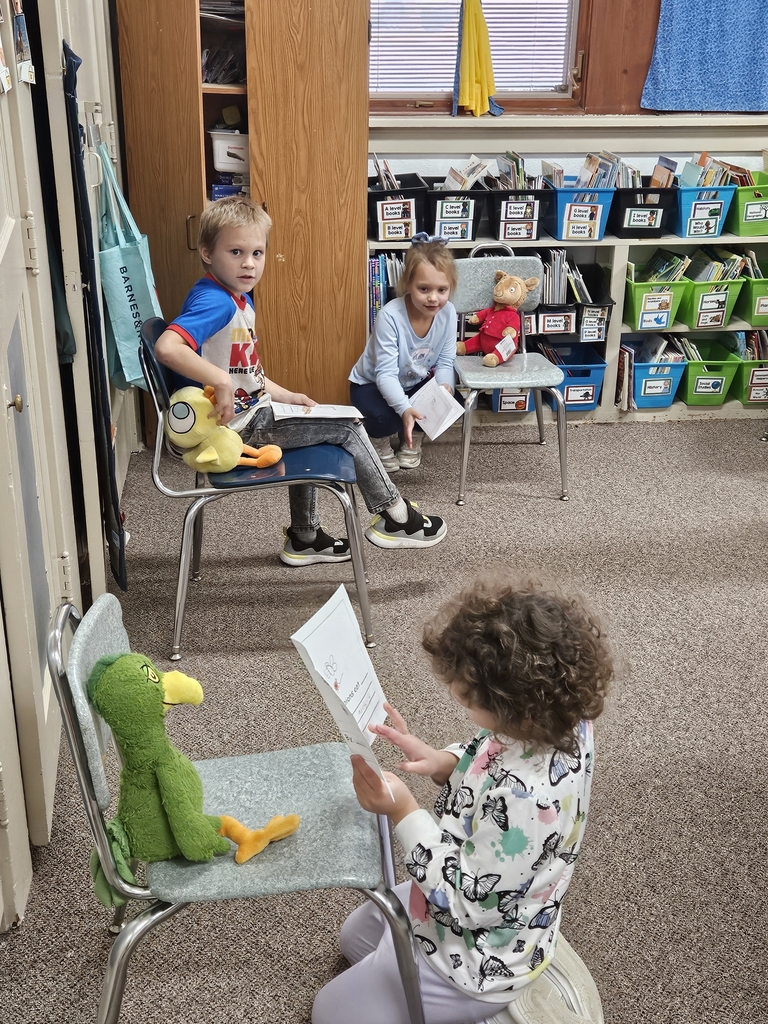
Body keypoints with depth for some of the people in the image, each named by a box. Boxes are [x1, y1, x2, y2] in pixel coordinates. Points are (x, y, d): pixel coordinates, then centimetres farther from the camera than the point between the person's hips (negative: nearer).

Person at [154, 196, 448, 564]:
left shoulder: (240, 301, 9)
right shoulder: (214, 301, -22)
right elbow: (166, 347, -39)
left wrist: (288, 397, 9)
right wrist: (221, 382, -42)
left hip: (254, 413, 10)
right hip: (240, 423, -10)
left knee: (313, 432, 32)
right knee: (347, 427, -3)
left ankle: (304, 537, 40)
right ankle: (395, 515, 14)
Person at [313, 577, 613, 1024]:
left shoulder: (524, 800, -43)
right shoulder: (562, 722, -18)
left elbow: (467, 901, -30)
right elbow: (493, 780, 2)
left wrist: (403, 812, -28)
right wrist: (444, 762, -16)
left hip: (472, 961, -10)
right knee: (356, 936, 30)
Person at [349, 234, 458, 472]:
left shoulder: (448, 313, -20)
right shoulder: (390, 316, -34)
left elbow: (445, 362, -12)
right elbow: (386, 374, -35)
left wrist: (444, 386, -35)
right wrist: (405, 409, -51)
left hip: (416, 382, 5)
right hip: (372, 383, -5)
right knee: (385, 417, -34)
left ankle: (412, 440, 11)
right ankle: (379, 443, 6)